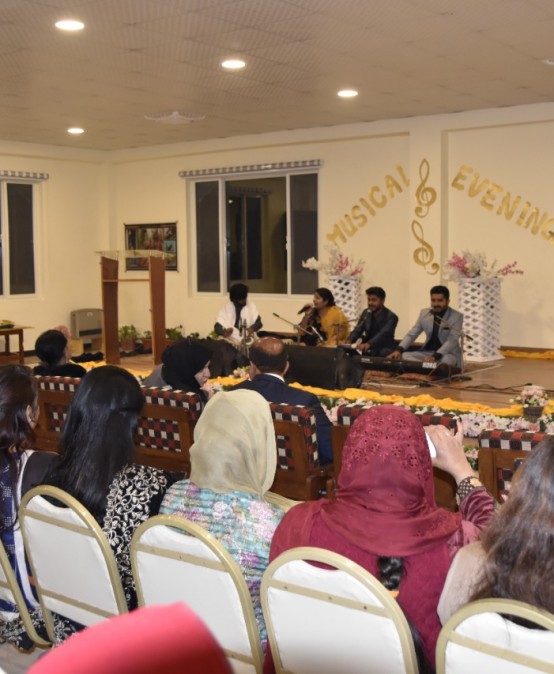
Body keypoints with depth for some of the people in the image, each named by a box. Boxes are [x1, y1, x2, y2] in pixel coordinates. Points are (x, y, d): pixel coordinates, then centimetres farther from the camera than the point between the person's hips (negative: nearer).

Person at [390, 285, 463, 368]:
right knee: (404, 355, -22)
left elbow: (452, 341, -21)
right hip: (427, 352, 5)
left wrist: (435, 356, -37)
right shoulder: (424, 313, 5)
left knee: (446, 360, -40)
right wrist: (398, 350, -12)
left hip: (449, 354, -5)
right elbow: (412, 334, 7)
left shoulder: (457, 316, -9)